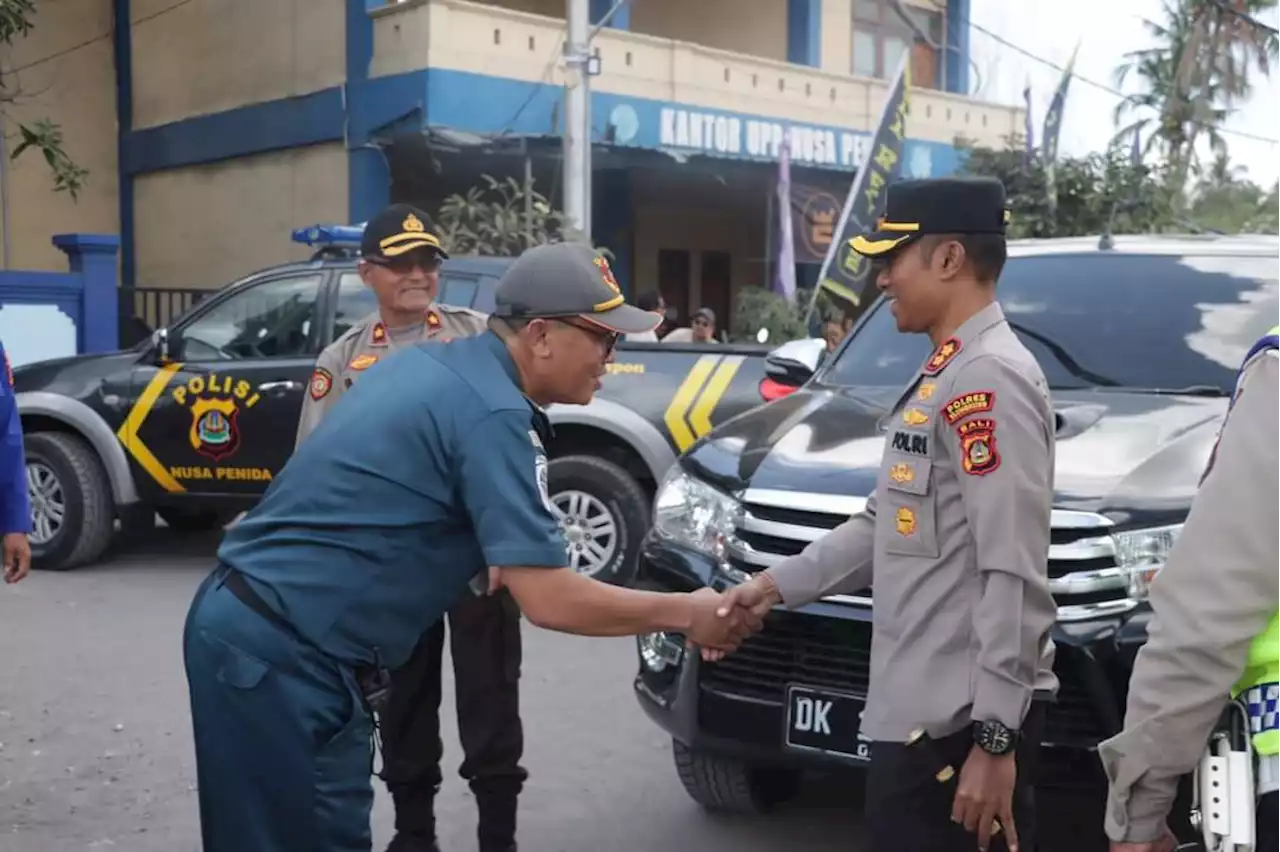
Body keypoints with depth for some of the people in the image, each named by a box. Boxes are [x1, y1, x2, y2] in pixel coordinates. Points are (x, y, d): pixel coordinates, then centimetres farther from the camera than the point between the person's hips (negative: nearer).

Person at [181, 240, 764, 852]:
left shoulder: (430, 363, 11)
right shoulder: (493, 413, -17)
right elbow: (549, 600, -20)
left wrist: (481, 563, 14)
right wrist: (685, 615, -8)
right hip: (284, 649, -10)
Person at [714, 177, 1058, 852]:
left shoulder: (990, 377, -17)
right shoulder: (943, 374, 15)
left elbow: (1014, 576, -22)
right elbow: (887, 524, 20)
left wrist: (995, 736, -22)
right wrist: (776, 585, 15)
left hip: (959, 718, -10)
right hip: (921, 707, 10)